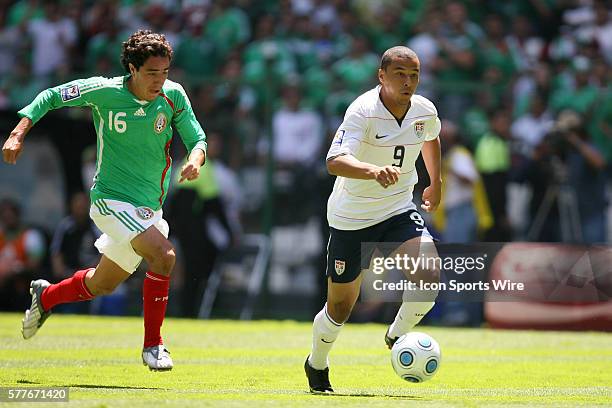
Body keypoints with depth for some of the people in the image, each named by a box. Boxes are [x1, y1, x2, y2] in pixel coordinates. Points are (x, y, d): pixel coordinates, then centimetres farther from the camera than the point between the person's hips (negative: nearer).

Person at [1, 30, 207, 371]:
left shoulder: (174, 95, -6)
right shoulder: (103, 92, -14)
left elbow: (197, 139, 0)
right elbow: (50, 97, -1)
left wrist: (195, 159, -24)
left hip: (149, 208, 5)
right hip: (111, 199, -5)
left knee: (102, 285, 18)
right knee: (164, 253, -27)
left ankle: (46, 295, 48)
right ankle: (153, 345, -16)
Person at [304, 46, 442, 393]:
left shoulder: (425, 111, -6)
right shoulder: (364, 111, -24)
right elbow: (335, 161, -38)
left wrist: (436, 183, 26)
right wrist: (374, 171, -55)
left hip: (399, 209, 4)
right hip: (351, 217, -4)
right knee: (341, 306, 4)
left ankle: (397, 337, 6)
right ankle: (317, 365, 35)